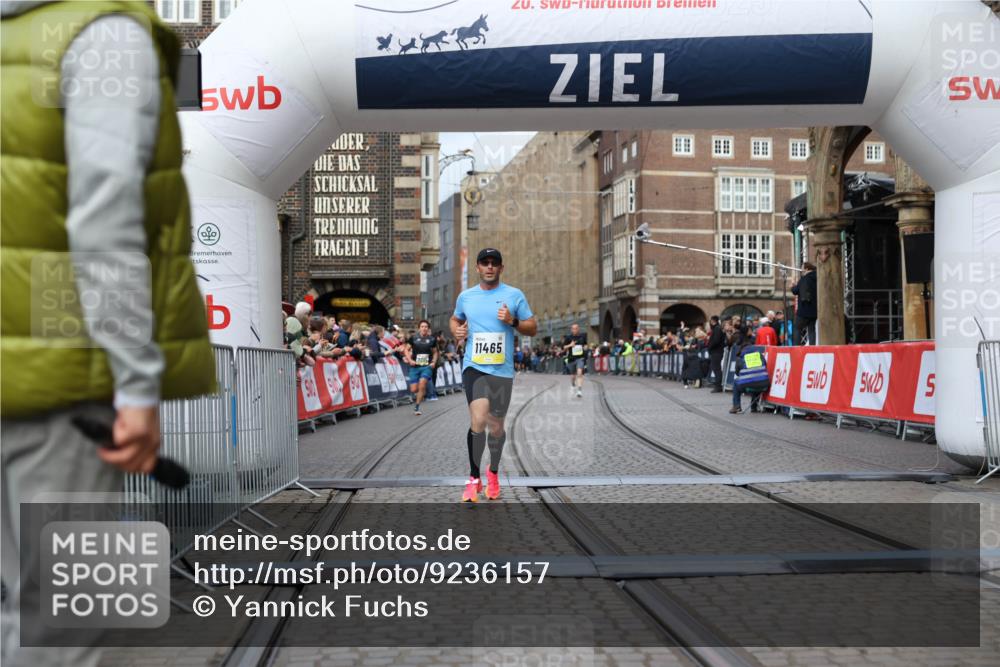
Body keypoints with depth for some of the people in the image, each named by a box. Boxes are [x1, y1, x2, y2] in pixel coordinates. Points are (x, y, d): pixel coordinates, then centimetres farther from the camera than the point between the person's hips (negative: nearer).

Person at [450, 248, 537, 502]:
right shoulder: (465, 296, 9)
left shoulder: (514, 295, 3)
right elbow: (455, 320, 27)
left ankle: (493, 472, 37)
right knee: (478, 420, -19)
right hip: (474, 367, 0)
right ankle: (474, 479, -6)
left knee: (496, 427, 9)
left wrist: (512, 321, -12)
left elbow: (533, 328, 6)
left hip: (502, 370, 0)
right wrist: (456, 331, 4)